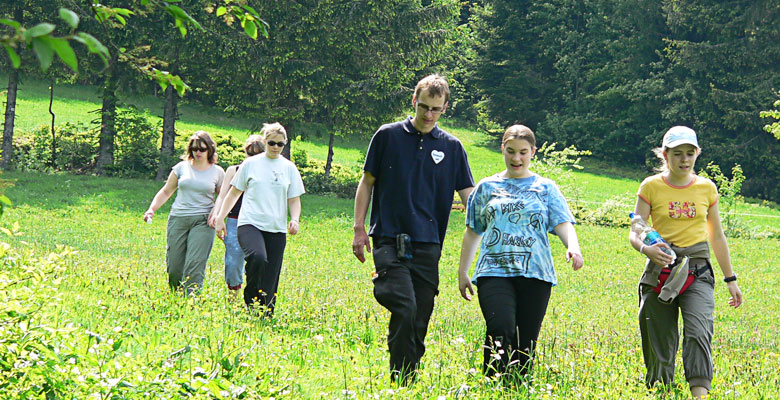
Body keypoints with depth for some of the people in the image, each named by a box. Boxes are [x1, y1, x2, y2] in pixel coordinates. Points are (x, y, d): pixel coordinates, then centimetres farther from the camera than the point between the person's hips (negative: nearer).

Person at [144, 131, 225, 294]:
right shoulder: (182, 167, 10)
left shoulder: (217, 172, 8)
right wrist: (151, 209, 3)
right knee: (174, 266, -1)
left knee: (194, 264, -15)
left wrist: (217, 211, -7)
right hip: (178, 219, 2)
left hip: (202, 221, -2)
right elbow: (166, 191, 15)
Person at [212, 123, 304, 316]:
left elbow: (294, 200, 15)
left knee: (270, 278, -2)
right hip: (250, 223, -2)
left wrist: (295, 219, -4)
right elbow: (234, 193, 14)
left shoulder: (289, 168, 12)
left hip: (277, 228, 3)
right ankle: (251, 302, -14)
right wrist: (220, 218, 9)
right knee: (258, 257, -30)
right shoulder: (250, 164, 7)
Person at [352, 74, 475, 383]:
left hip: (428, 244, 3)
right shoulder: (388, 136, 5)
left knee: (421, 319, 2)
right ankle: (401, 380, -13)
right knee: (404, 310, -19)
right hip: (390, 241, -3)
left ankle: (412, 379, 13)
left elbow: (469, 195, 9)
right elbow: (367, 182, 12)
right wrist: (359, 228, 6)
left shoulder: (451, 147, 9)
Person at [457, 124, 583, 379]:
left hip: (535, 272, 1)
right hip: (494, 270, -1)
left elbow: (563, 223, 2)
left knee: (526, 341, -1)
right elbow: (473, 232, 20)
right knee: (501, 330, -21)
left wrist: (573, 246, -19)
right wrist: (462, 272, 18)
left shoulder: (545, 188, 13)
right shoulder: (487, 187, 15)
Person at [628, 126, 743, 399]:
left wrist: (730, 279, 19)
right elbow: (634, 233, -3)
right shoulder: (651, 186, 2)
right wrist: (645, 248, -26)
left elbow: (717, 237, 18)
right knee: (660, 342, 3)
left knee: (698, 333, -21)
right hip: (661, 268, 0)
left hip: (698, 271, 0)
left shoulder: (707, 188, 9)